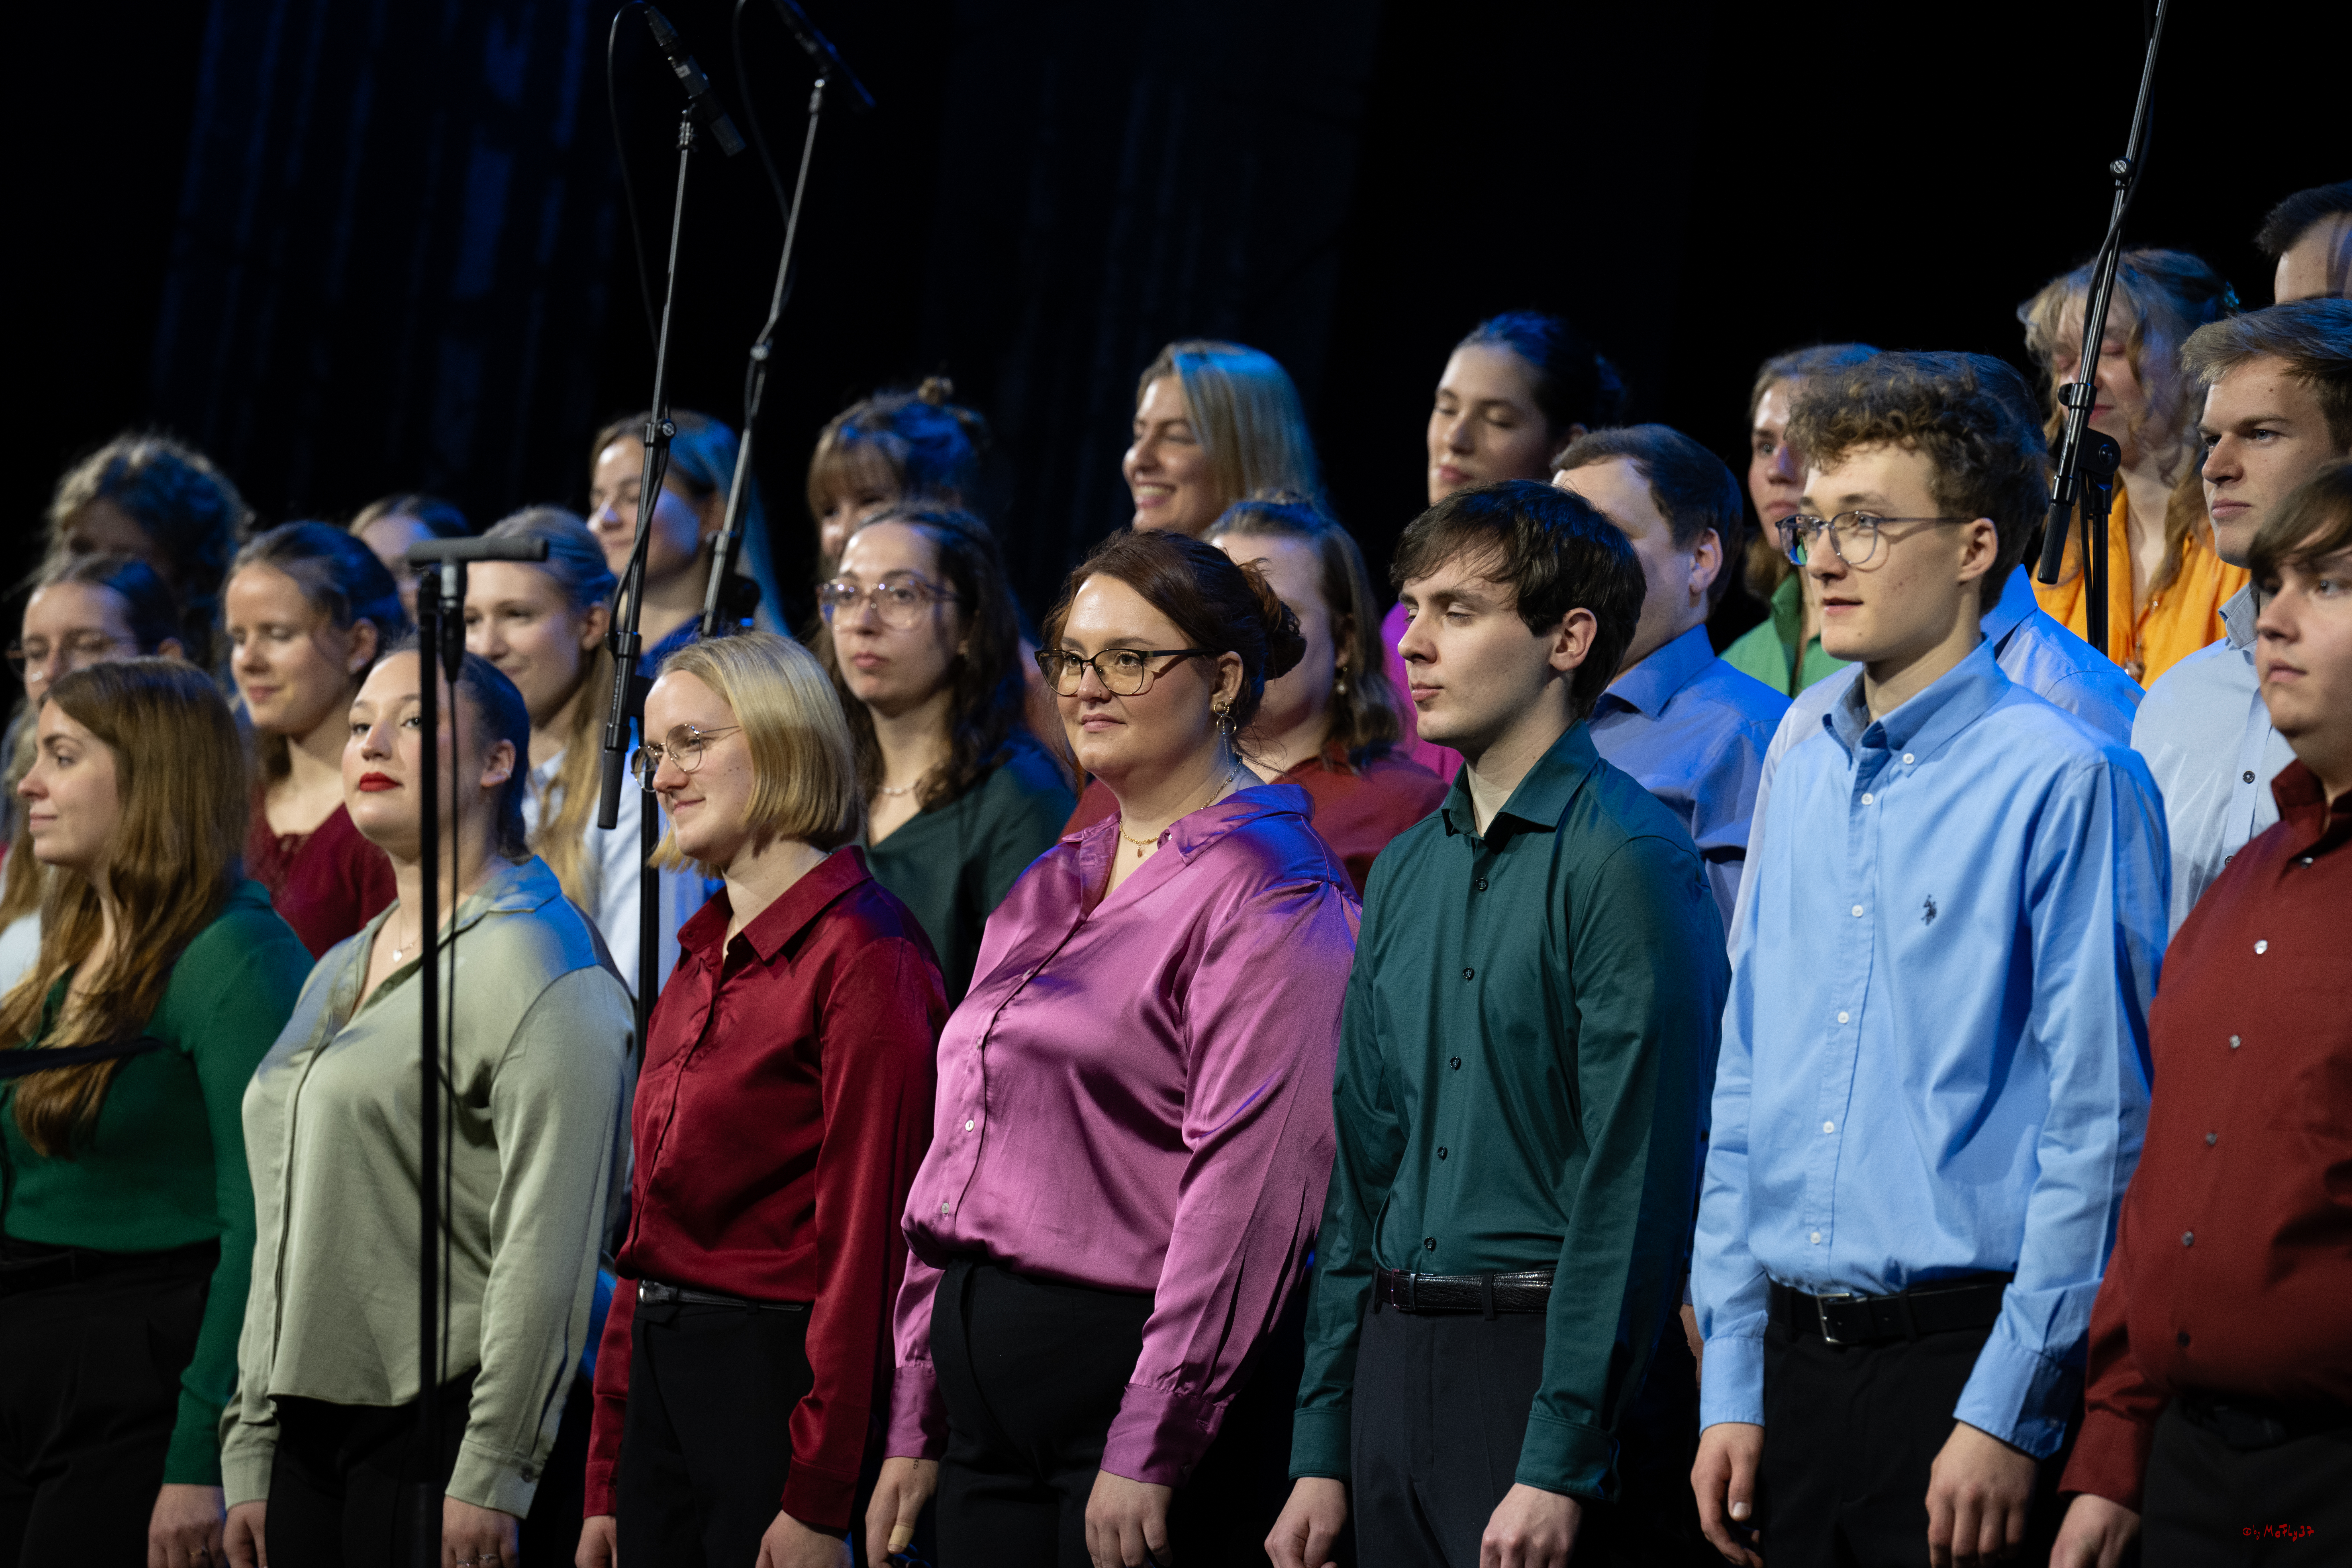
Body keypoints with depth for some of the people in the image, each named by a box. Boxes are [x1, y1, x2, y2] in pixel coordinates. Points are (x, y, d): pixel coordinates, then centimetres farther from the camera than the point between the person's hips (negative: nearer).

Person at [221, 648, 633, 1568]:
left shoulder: (533, 958, -8)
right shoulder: (339, 973, 18)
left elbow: (548, 1245, -15)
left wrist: (491, 1476, -19)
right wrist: (252, 1456, 14)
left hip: (447, 1431, -8)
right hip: (312, 1437, 8)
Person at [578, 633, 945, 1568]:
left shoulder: (862, 955, -12)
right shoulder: (698, 969, 15)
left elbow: (867, 1235, -16)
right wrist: (606, 1486, 15)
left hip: (782, 1380, -8)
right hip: (663, 1381, 8)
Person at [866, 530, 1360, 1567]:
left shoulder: (1268, 890, -8)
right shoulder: (1049, 892, 18)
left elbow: (1246, 1188, -16)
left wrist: (1148, 1453, -21)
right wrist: (913, 1428, 13)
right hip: (988, 1385, 7)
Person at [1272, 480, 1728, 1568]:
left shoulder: (1627, 858, -11)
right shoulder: (1406, 871, 13)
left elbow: (1635, 1181, -16)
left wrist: (1560, 1466, -19)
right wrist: (1322, 1453, 13)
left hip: (1559, 1355, -7)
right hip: (1396, 1354, 7)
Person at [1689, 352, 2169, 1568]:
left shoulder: (2062, 782, -10)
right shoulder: (1802, 778, 12)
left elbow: (2100, 1128, -13)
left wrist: (2007, 1415, -16)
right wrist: (1732, 1387, 10)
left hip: (1966, 1346, -6)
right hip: (1797, 1360, 6)